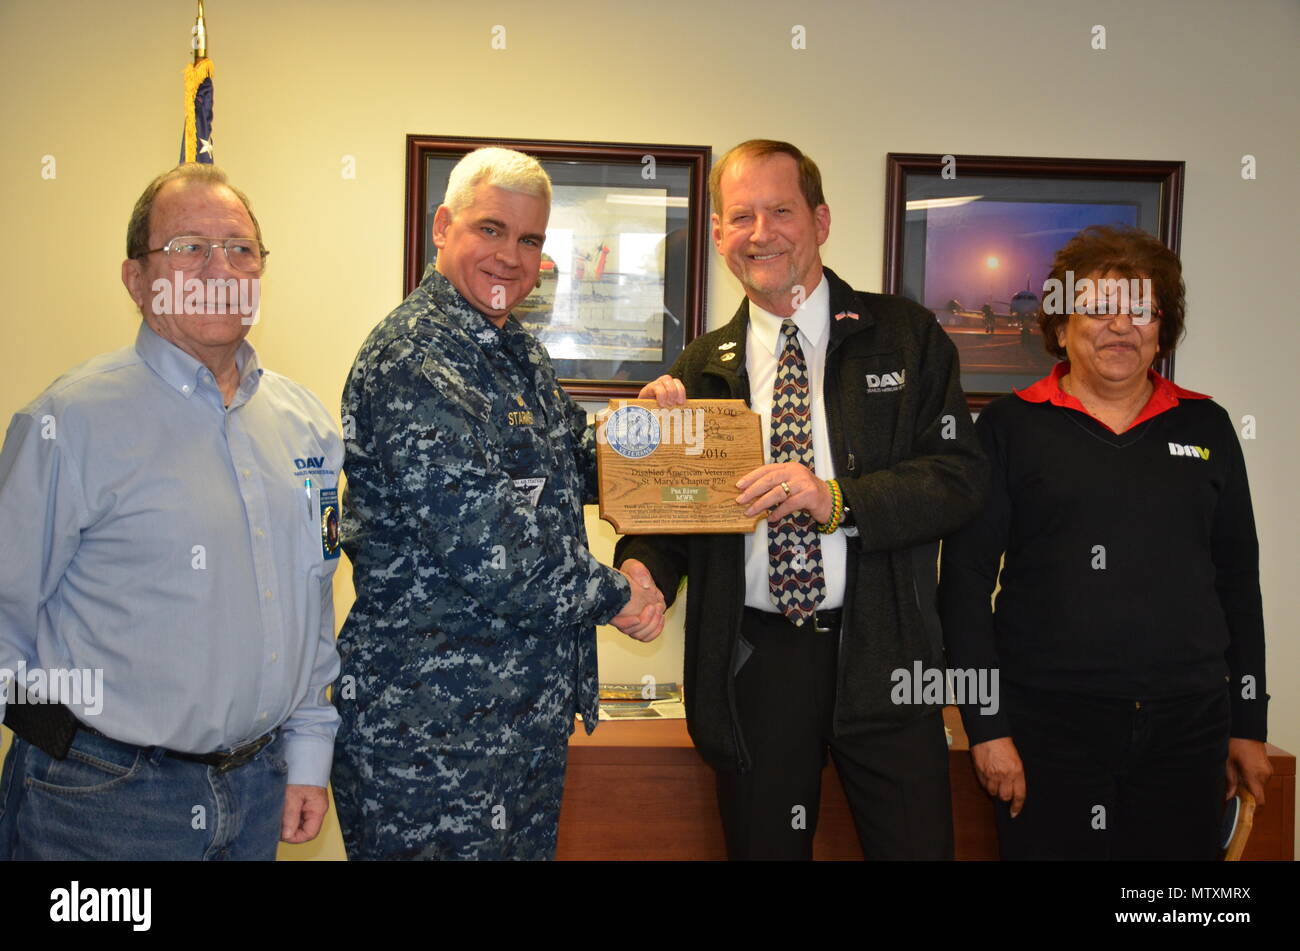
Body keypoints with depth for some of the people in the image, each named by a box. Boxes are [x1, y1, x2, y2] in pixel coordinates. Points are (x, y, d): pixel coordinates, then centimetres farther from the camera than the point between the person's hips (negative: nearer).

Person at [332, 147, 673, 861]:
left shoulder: (515, 353, 13)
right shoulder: (410, 360, -18)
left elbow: (571, 472, 22)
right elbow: (483, 548, -24)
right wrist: (614, 595, -11)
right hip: (431, 726, -9)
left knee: (527, 847, 19)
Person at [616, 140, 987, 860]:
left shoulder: (905, 336, 2)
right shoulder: (702, 369, 8)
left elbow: (960, 477, -6)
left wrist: (838, 500, -20)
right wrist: (642, 567, -16)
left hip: (881, 657, -2)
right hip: (752, 659, 2)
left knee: (918, 846, 4)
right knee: (763, 847, 13)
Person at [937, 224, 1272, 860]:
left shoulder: (1205, 427, 9)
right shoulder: (1010, 426, 0)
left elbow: (1238, 580, 13)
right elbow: (966, 580, -3)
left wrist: (1249, 724, 12)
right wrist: (986, 726, -7)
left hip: (1188, 725, 3)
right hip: (1049, 721, -3)